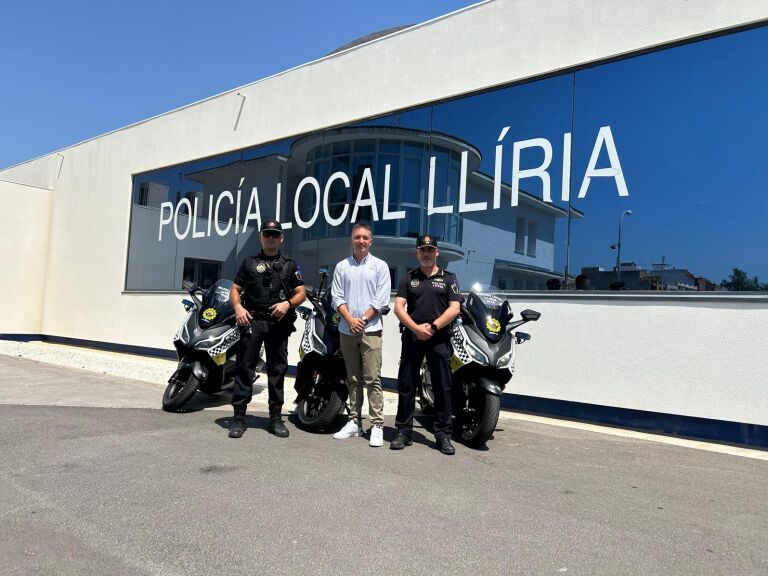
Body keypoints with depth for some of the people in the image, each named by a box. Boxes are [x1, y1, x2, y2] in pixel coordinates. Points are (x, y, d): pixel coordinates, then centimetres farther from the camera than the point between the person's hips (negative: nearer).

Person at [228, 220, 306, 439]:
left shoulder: (290, 264, 14)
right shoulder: (249, 262, 14)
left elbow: (301, 293, 9)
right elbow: (235, 290, 10)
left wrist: (287, 303, -11)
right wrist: (238, 307, -9)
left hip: (279, 322, 1)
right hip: (252, 320, -1)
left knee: (277, 369, 5)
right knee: (244, 367, -5)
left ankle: (276, 418, 13)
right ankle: (239, 417, 0)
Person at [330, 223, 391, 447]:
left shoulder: (380, 266, 4)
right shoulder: (342, 266, 11)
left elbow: (381, 299, -3)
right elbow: (337, 297, 5)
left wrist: (362, 319, -10)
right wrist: (350, 319, -9)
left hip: (370, 330, -3)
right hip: (347, 330, 3)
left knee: (372, 379, -7)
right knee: (353, 379, 10)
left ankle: (377, 425, -3)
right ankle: (354, 422, 17)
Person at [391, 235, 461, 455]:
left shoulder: (448, 278, 10)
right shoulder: (409, 278, 13)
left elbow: (454, 309, -1)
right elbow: (398, 307, 2)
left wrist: (433, 326, -12)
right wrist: (416, 328, -13)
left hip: (439, 338, -1)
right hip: (412, 336, 1)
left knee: (443, 387, 0)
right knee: (406, 386, 3)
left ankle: (443, 435, 8)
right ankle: (403, 431, 13)